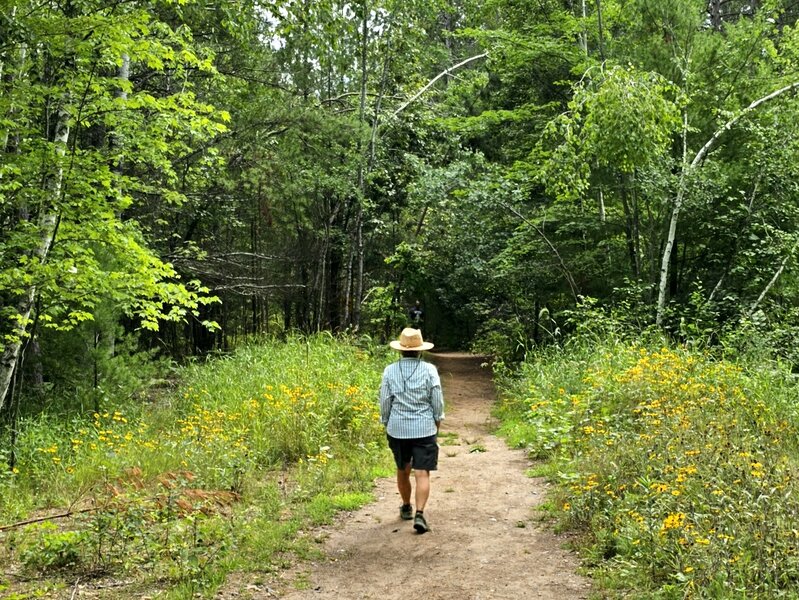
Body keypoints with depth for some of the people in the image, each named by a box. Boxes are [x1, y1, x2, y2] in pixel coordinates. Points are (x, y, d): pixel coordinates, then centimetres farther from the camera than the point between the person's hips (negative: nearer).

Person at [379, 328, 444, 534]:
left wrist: (387, 424, 15)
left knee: (402, 470, 20)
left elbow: (385, 403, 2)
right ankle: (419, 514, -14)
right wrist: (437, 423, 13)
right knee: (422, 474, -1)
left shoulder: (390, 371, -2)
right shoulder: (429, 370, -6)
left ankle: (406, 508, 36)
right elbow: (437, 401, -2)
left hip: (397, 429, 2)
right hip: (425, 429, -2)